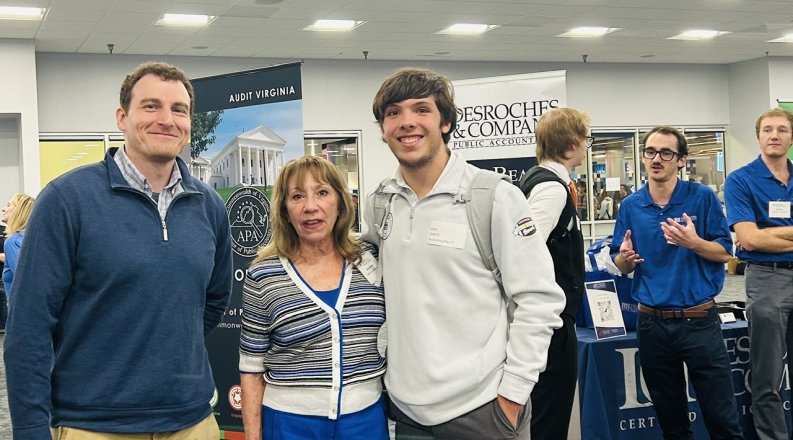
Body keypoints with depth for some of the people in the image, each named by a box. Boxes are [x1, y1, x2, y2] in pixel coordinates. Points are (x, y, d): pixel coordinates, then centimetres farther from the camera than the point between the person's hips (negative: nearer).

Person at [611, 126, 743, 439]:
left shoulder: (703, 197, -3)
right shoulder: (630, 206, 5)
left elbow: (725, 252, -3)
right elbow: (621, 266, 10)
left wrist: (693, 242, -22)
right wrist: (625, 258, -13)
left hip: (699, 321, -3)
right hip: (652, 324, 3)